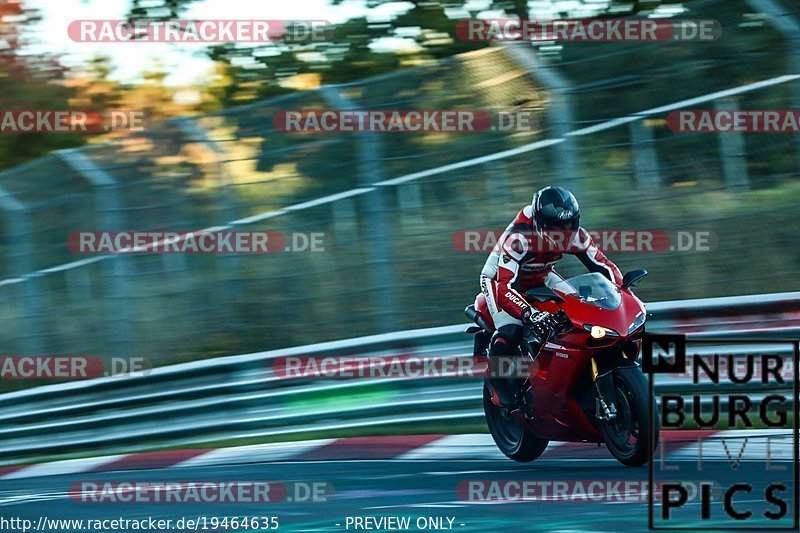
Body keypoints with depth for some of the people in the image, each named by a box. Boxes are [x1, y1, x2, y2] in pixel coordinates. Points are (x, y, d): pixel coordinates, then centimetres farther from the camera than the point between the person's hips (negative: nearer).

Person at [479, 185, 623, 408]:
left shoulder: (574, 235, -21)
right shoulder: (518, 238, -39)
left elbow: (603, 265, -15)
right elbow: (505, 288, -46)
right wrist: (530, 314, -62)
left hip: (540, 277, 6)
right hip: (499, 278, -6)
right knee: (510, 331, -30)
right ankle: (496, 379, -3)